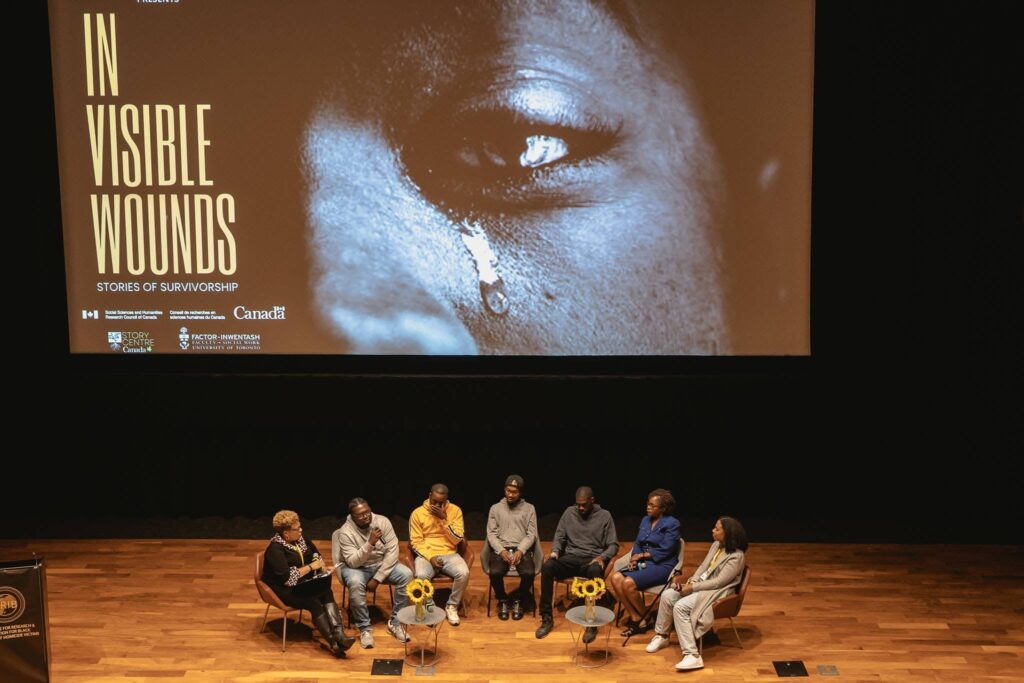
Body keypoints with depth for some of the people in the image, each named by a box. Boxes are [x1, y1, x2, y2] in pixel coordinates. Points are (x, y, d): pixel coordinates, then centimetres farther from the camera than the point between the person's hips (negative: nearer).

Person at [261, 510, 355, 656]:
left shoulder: (300, 539, 6)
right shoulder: (275, 549, -17)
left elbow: (314, 552, 25)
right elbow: (287, 578, -25)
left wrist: (320, 564, 3)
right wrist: (310, 567, -18)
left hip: (303, 584, 7)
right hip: (284, 589, -7)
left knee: (327, 592, -24)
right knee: (314, 603, -30)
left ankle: (338, 633, -37)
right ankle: (333, 642, -33)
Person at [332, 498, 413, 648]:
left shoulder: (383, 521, -13)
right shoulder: (346, 532, -20)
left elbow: (392, 551, -15)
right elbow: (353, 562, -25)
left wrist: (377, 578, -21)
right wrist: (370, 543, -39)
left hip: (382, 564, 3)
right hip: (356, 567, -3)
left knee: (407, 574, -23)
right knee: (356, 583, -38)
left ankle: (395, 622, -11)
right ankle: (364, 628, -19)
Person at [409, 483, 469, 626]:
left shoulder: (455, 510, 0)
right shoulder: (417, 513, -1)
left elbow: (458, 539, -5)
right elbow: (415, 542, -3)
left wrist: (444, 519, -15)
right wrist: (430, 557, -18)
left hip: (449, 554, 1)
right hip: (426, 555, -1)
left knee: (463, 573, -30)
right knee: (421, 575, -34)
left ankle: (452, 606, -5)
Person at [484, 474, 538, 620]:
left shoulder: (529, 508, 9)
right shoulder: (495, 508, 10)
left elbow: (531, 534, 3)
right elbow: (491, 533, 4)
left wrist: (520, 551, -14)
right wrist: (501, 550, -14)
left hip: (522, 549, 0)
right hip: (500, 549, 0)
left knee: (529, 573, -30)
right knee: (495, 572, -31)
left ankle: (518, 601, -1)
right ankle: (502, 601, -2)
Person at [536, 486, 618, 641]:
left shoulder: (604, 515, 3)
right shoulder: (569, 512, 10)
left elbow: (613, 545, 2)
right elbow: (559, 536, 13)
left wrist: (602, 557, -18)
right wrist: (555, 551, -9)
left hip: (592, 560, -3)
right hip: (571, 557, 3)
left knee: (595, 571, -41)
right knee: (547, 567, -29)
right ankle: (547, 618, -20)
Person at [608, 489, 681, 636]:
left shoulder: (672, 524, -6)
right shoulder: (645, 520, 15)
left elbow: (665, 551, -12)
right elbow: (637, 543, 15)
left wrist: (642, 555, -9)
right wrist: (634, 558, -6)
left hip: (662, 566, -7)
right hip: (643, 563, 7)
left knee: (628, 583, -28)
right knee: (615, 578, -18)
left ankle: (645, 618, -5)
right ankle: (635, 617, -13)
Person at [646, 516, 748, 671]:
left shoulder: (736, 556, -20)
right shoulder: (716, 545, 6)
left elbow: (719, 582, -22)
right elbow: (703, 567, 11)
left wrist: (693, 587, -20)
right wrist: (691, 581, -7)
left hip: (718, 592, -9)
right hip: (702, 584, 9)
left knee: (680, 607, -27)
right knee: (667, 595, -5)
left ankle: (692, 655, -29)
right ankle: (661, 636, 13)